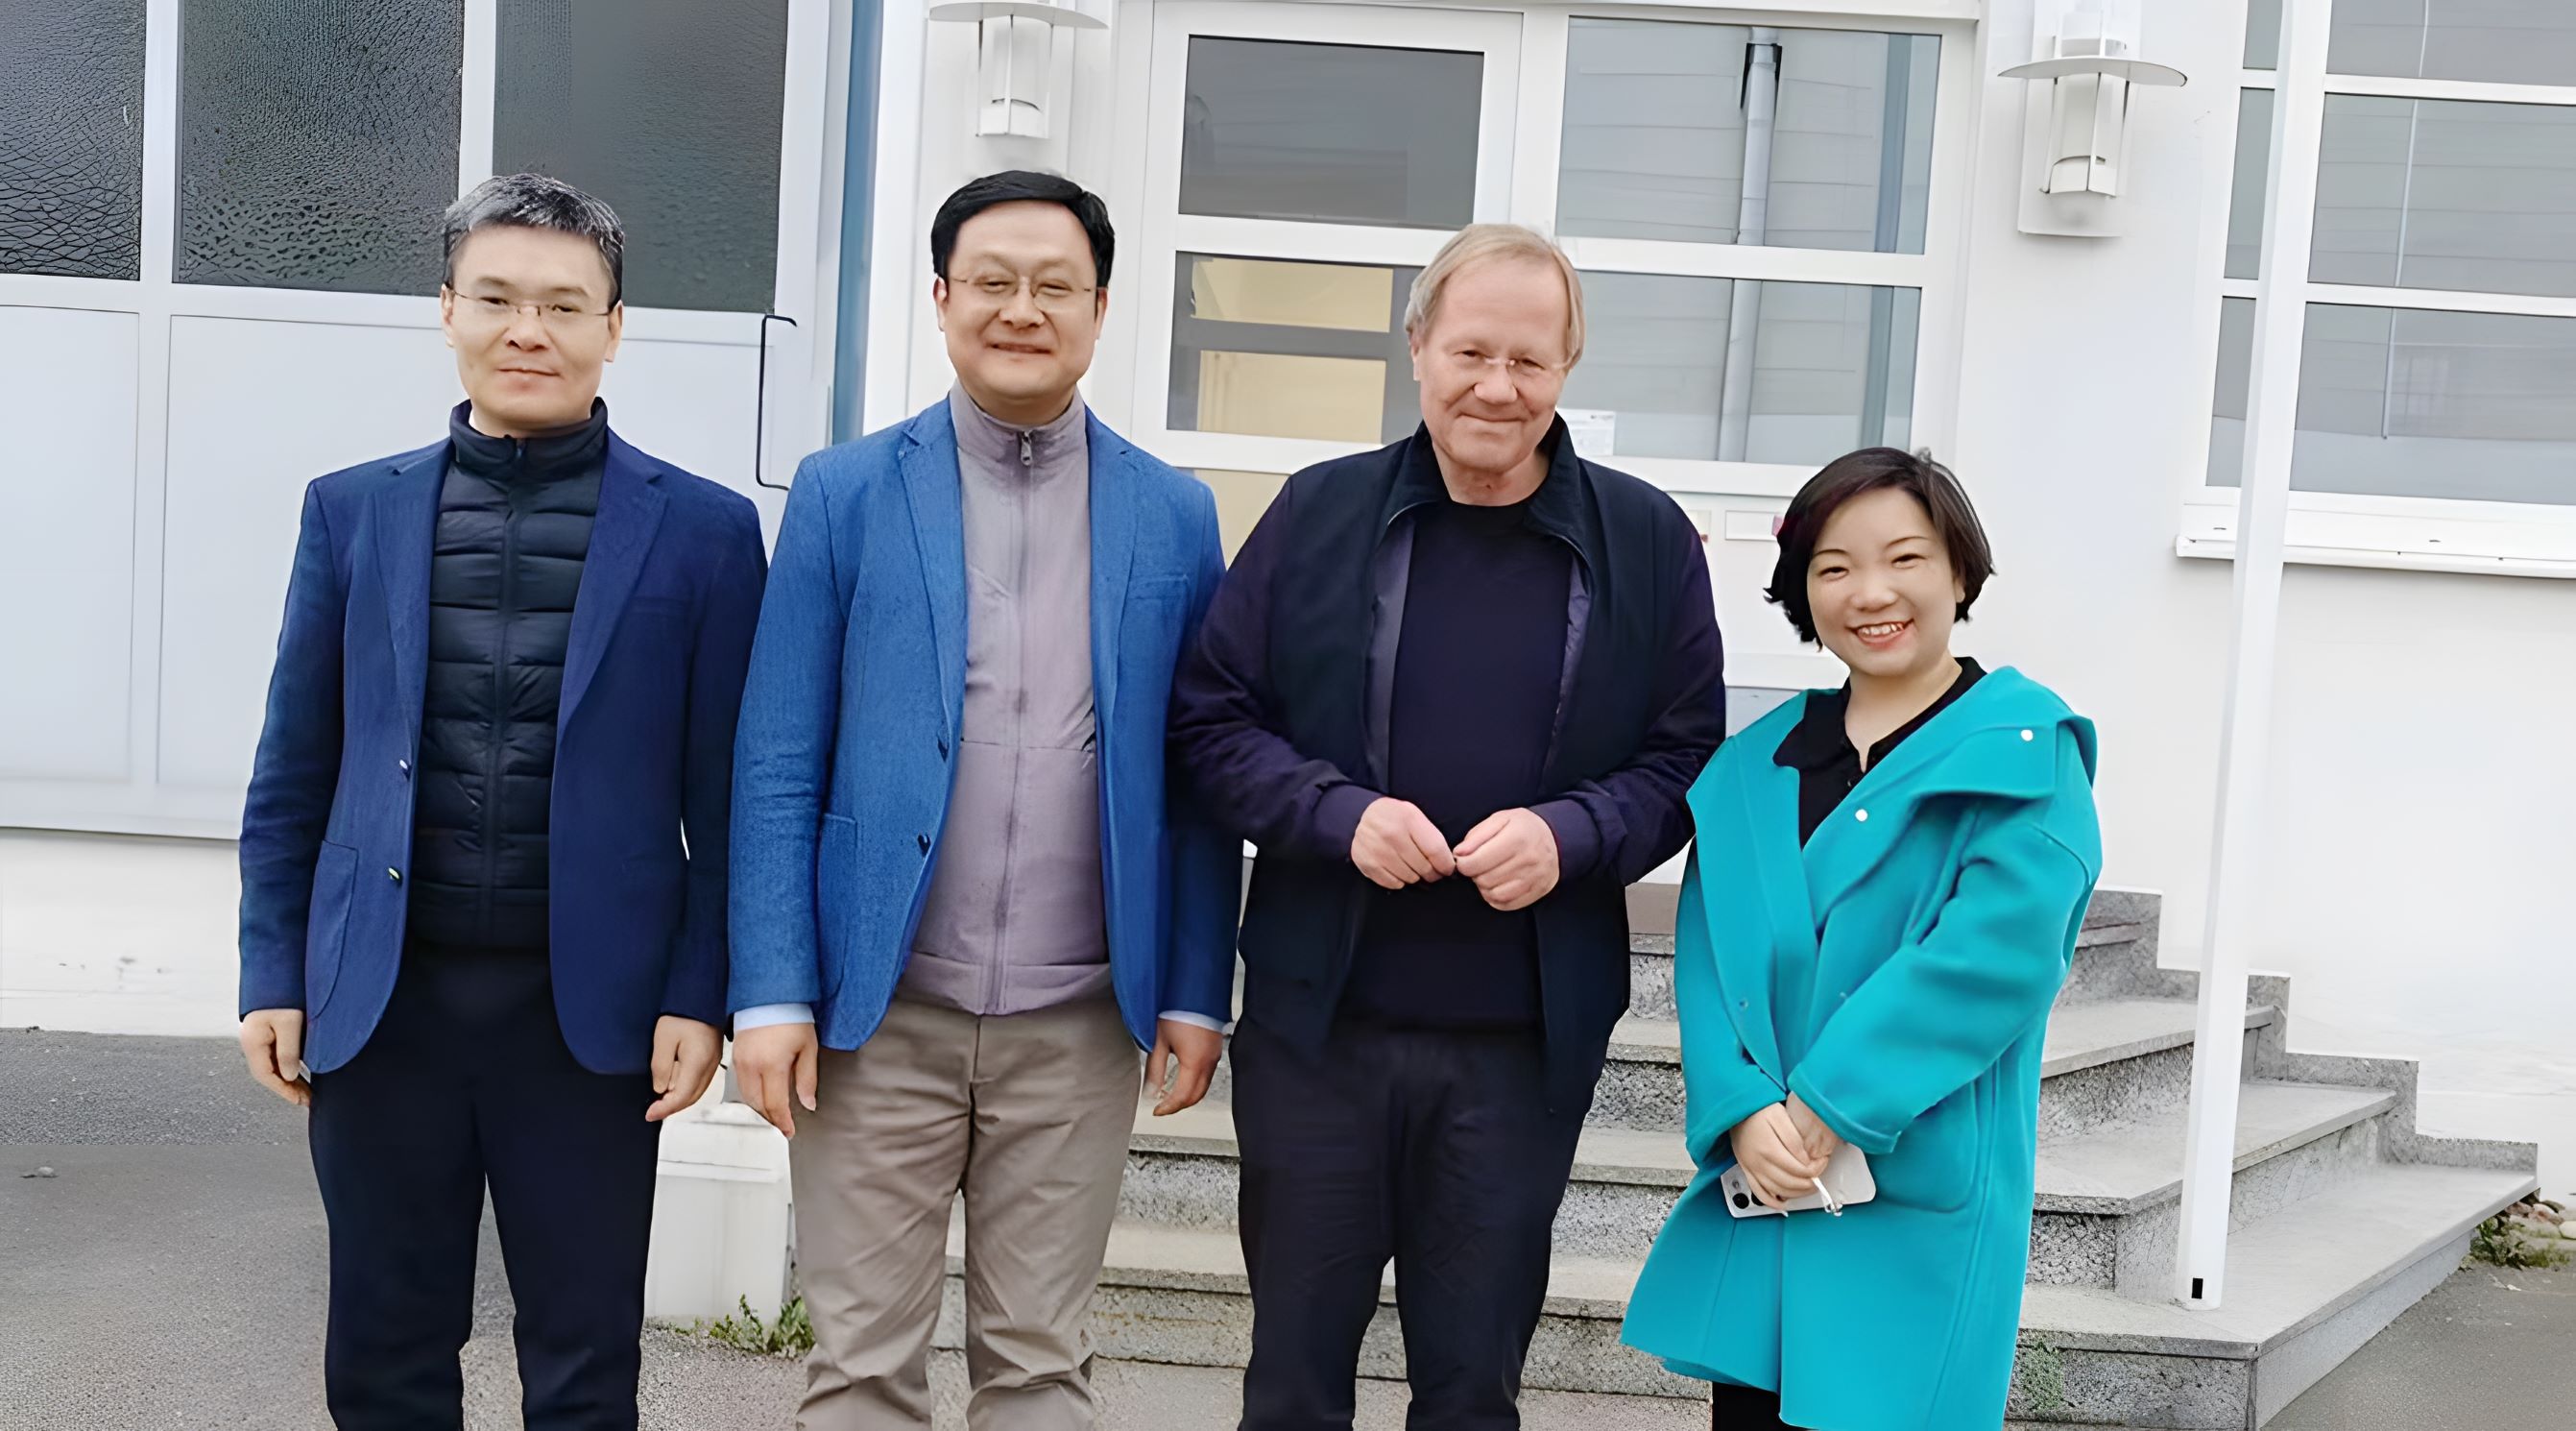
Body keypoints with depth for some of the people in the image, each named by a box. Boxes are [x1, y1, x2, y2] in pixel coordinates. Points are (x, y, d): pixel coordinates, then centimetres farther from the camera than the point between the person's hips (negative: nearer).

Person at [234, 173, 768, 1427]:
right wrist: (273, 975, 5)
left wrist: (701, 995, -5)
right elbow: (293, 772, 9)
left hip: (590, 1010, -2)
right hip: (382, 998, 2)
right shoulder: (353, 512, 6)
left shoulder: (701, 531, -1)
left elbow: (723, 793, -1)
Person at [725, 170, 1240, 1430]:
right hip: (878, 1012, -1)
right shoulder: (845, 493, 1)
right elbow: (778, 766, 0)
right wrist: (771, 993, -6)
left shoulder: (1175, 518, 5)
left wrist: (1196, 992, 3)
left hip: (1079, 1028, 1)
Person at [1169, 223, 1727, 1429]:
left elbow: (1684, 757, 4)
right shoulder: (1319, 512, 2)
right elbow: (1210, 717, 2)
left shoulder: (1647, 541, 2)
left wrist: (1570, 834, -15)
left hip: (1525, 1044, 0)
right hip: (1317, 1021, 0)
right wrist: (1340, 814, -15)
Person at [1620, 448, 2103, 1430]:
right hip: (1756, 1186, 4)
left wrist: (1828, 1107, -17)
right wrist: (1742, 1112, -12)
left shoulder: (2025, 751, -3)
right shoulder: (1757, 763, 10)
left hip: (1922, 1197, -4)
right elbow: (1707, 957, 4)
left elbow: (1995, 954, -15)